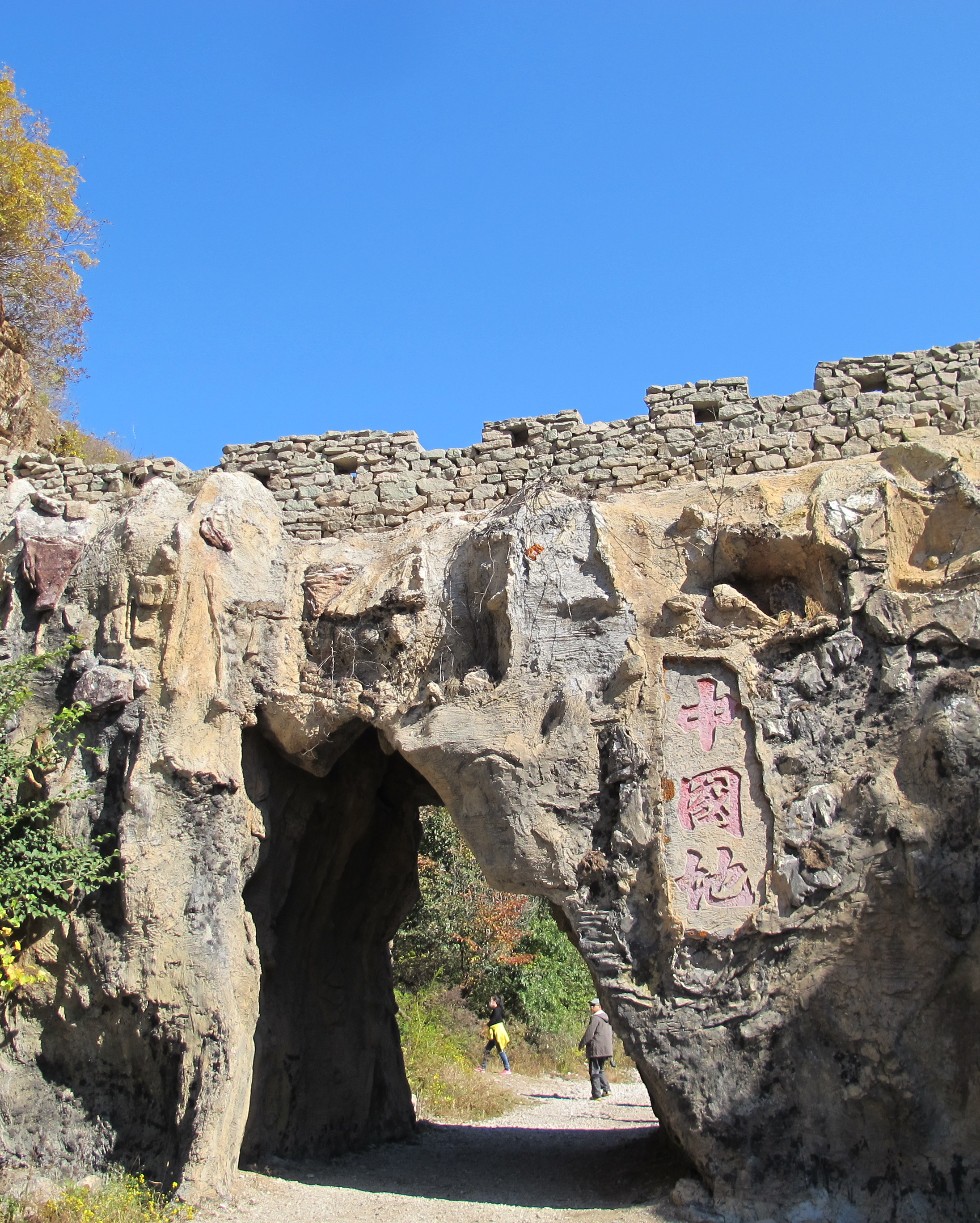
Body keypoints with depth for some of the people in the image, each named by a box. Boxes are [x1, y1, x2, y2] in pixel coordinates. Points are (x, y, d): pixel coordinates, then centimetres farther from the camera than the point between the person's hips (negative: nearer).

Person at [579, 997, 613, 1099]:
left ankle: (596, 1094, -3)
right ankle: (606, 1089, 12)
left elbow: (589, 1033, -15)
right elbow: (610, 1034, 20)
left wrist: (581, 1044, -3)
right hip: (606, 1049, 8)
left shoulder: (595, 1018, -13)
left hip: (596, 1049, -8)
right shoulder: (607, 1018, 15)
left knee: (594, 1071, -2)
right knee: (600, 1070, 21)